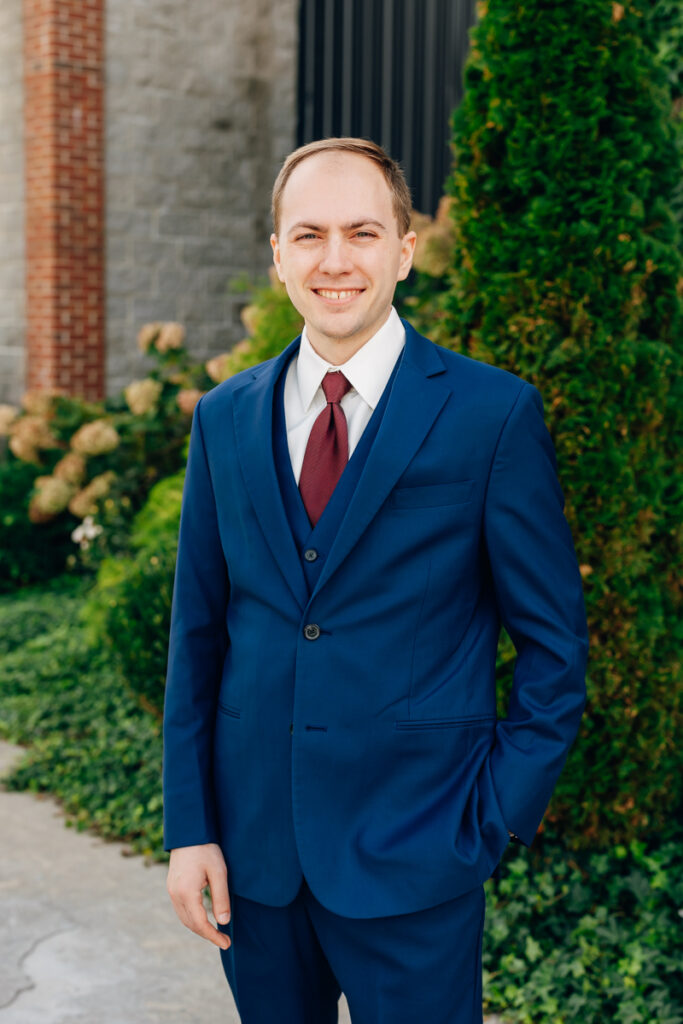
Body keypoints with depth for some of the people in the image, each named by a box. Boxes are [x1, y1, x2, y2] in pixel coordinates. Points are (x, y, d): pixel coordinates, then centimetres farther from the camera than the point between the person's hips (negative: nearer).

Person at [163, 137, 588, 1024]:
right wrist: (189, 827, 4)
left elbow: (554, 641, -3)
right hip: (254, 846, 4)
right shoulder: (225, 419, 5)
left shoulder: (495, 414, -7)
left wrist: (494, 825, -7)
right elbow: (197, 633, 7)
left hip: (413, 852, -3)